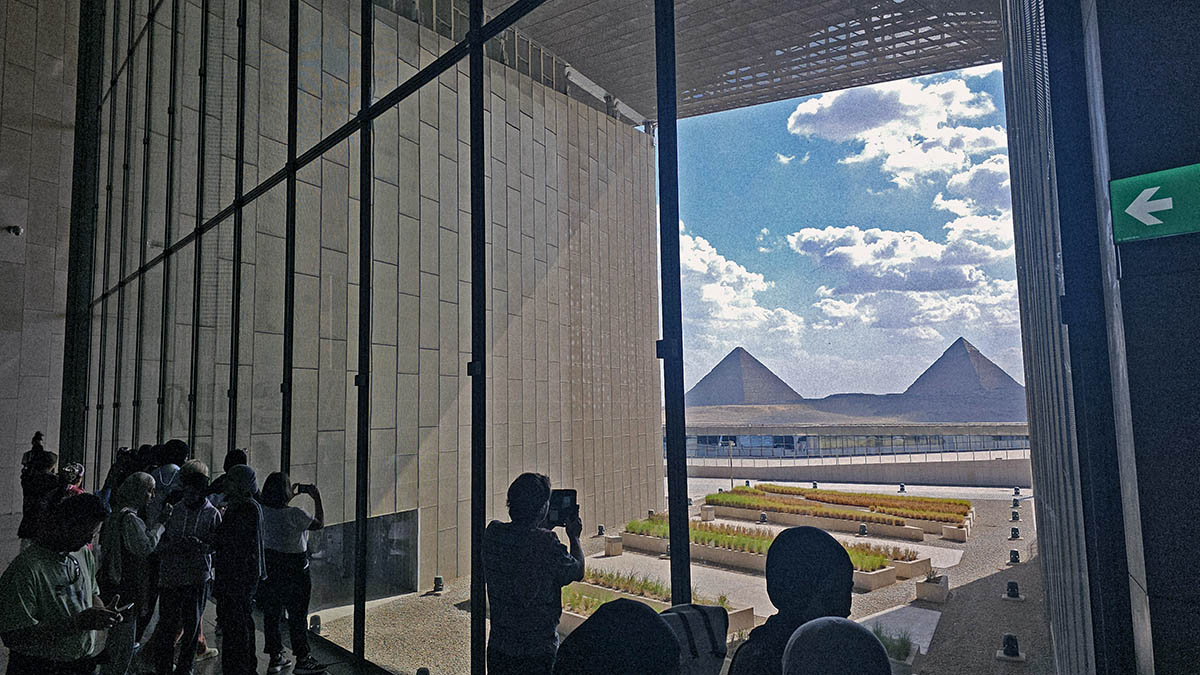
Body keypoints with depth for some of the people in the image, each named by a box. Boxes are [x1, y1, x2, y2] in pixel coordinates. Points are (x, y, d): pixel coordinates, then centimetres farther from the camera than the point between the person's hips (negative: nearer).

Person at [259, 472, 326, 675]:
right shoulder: (294, 514, -23)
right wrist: (317, 497, -3)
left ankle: (275, 658, 26)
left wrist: (293, 495, 23)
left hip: (269, 565, 6)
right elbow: (319, 523, -9)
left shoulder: (263, 511, -5)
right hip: (294, 569, -6)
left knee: (271, 613, 15)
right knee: (298, 615, 5)